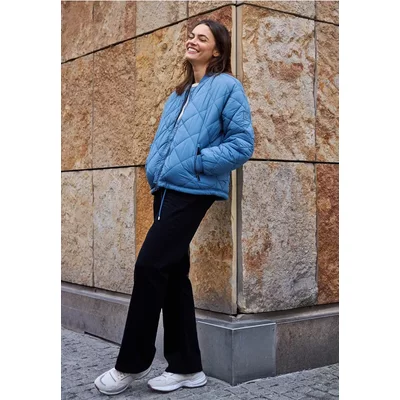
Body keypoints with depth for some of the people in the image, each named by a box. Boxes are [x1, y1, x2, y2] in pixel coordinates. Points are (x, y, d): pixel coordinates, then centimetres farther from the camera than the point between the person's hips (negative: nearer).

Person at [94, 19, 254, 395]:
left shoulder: (226, 86, -1)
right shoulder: (179, 93, 23)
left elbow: (242, 143, -9)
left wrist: (197, 162, -16)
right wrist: (154, 168, 7)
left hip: (193, 191, -8)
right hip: (166, 189, 8)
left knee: (149, 266, -12)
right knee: (172, 272, 7)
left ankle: (132, 363, 4)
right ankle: (187, 366, 16)